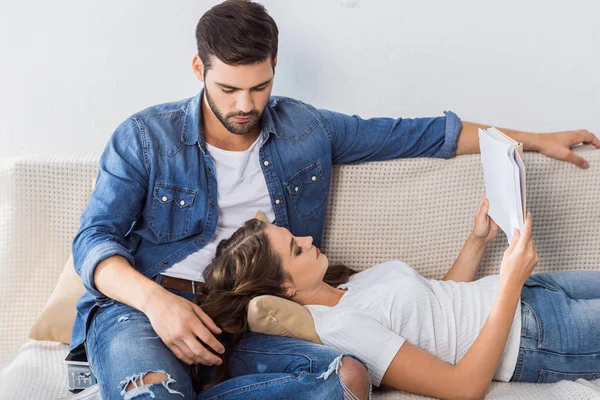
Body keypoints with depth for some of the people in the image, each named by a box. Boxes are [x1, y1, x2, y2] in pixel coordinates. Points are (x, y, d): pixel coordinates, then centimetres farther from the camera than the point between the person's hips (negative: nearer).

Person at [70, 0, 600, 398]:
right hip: (138, 305, -4)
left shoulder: (307, 130, 13)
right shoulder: (144, 137, 4)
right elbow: (93, 239, 0)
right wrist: (155, 300, -21)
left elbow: (418, 134, 18)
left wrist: (533, 139, 22)